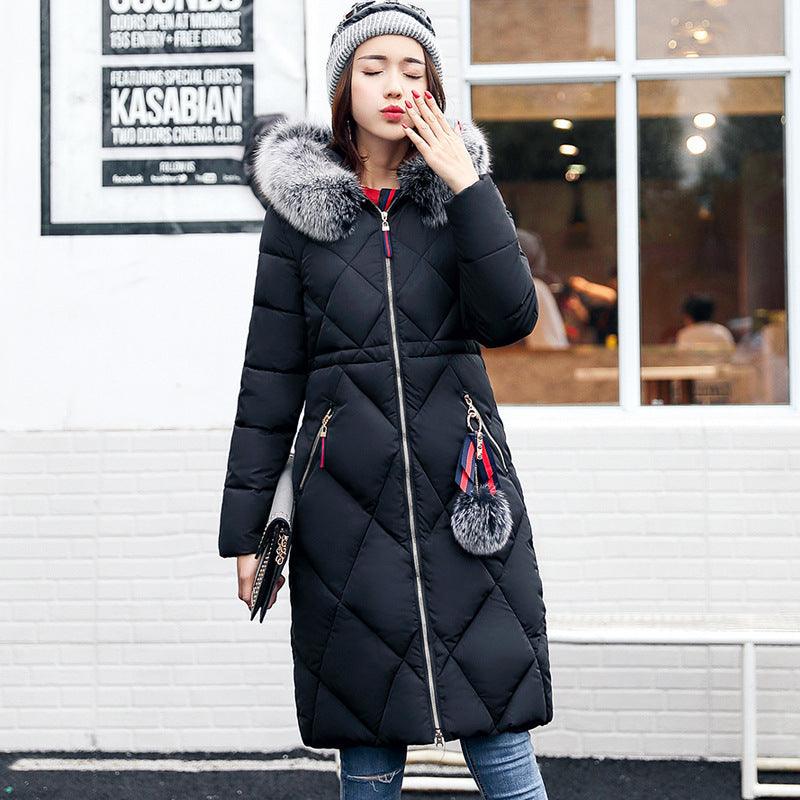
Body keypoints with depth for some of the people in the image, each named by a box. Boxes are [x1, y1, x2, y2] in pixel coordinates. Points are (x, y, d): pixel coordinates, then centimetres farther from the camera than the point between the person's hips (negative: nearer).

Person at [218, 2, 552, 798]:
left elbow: (513, 317, -8)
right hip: (348, 486, 0)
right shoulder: (300, 203, 5)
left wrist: (465, 187, -12)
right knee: (367, 734, 5)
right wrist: (245, 523, 2)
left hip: (461, 482, 1)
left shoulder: (462, 188, 8)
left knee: (495, 716, -1)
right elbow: (270, 373, 5)